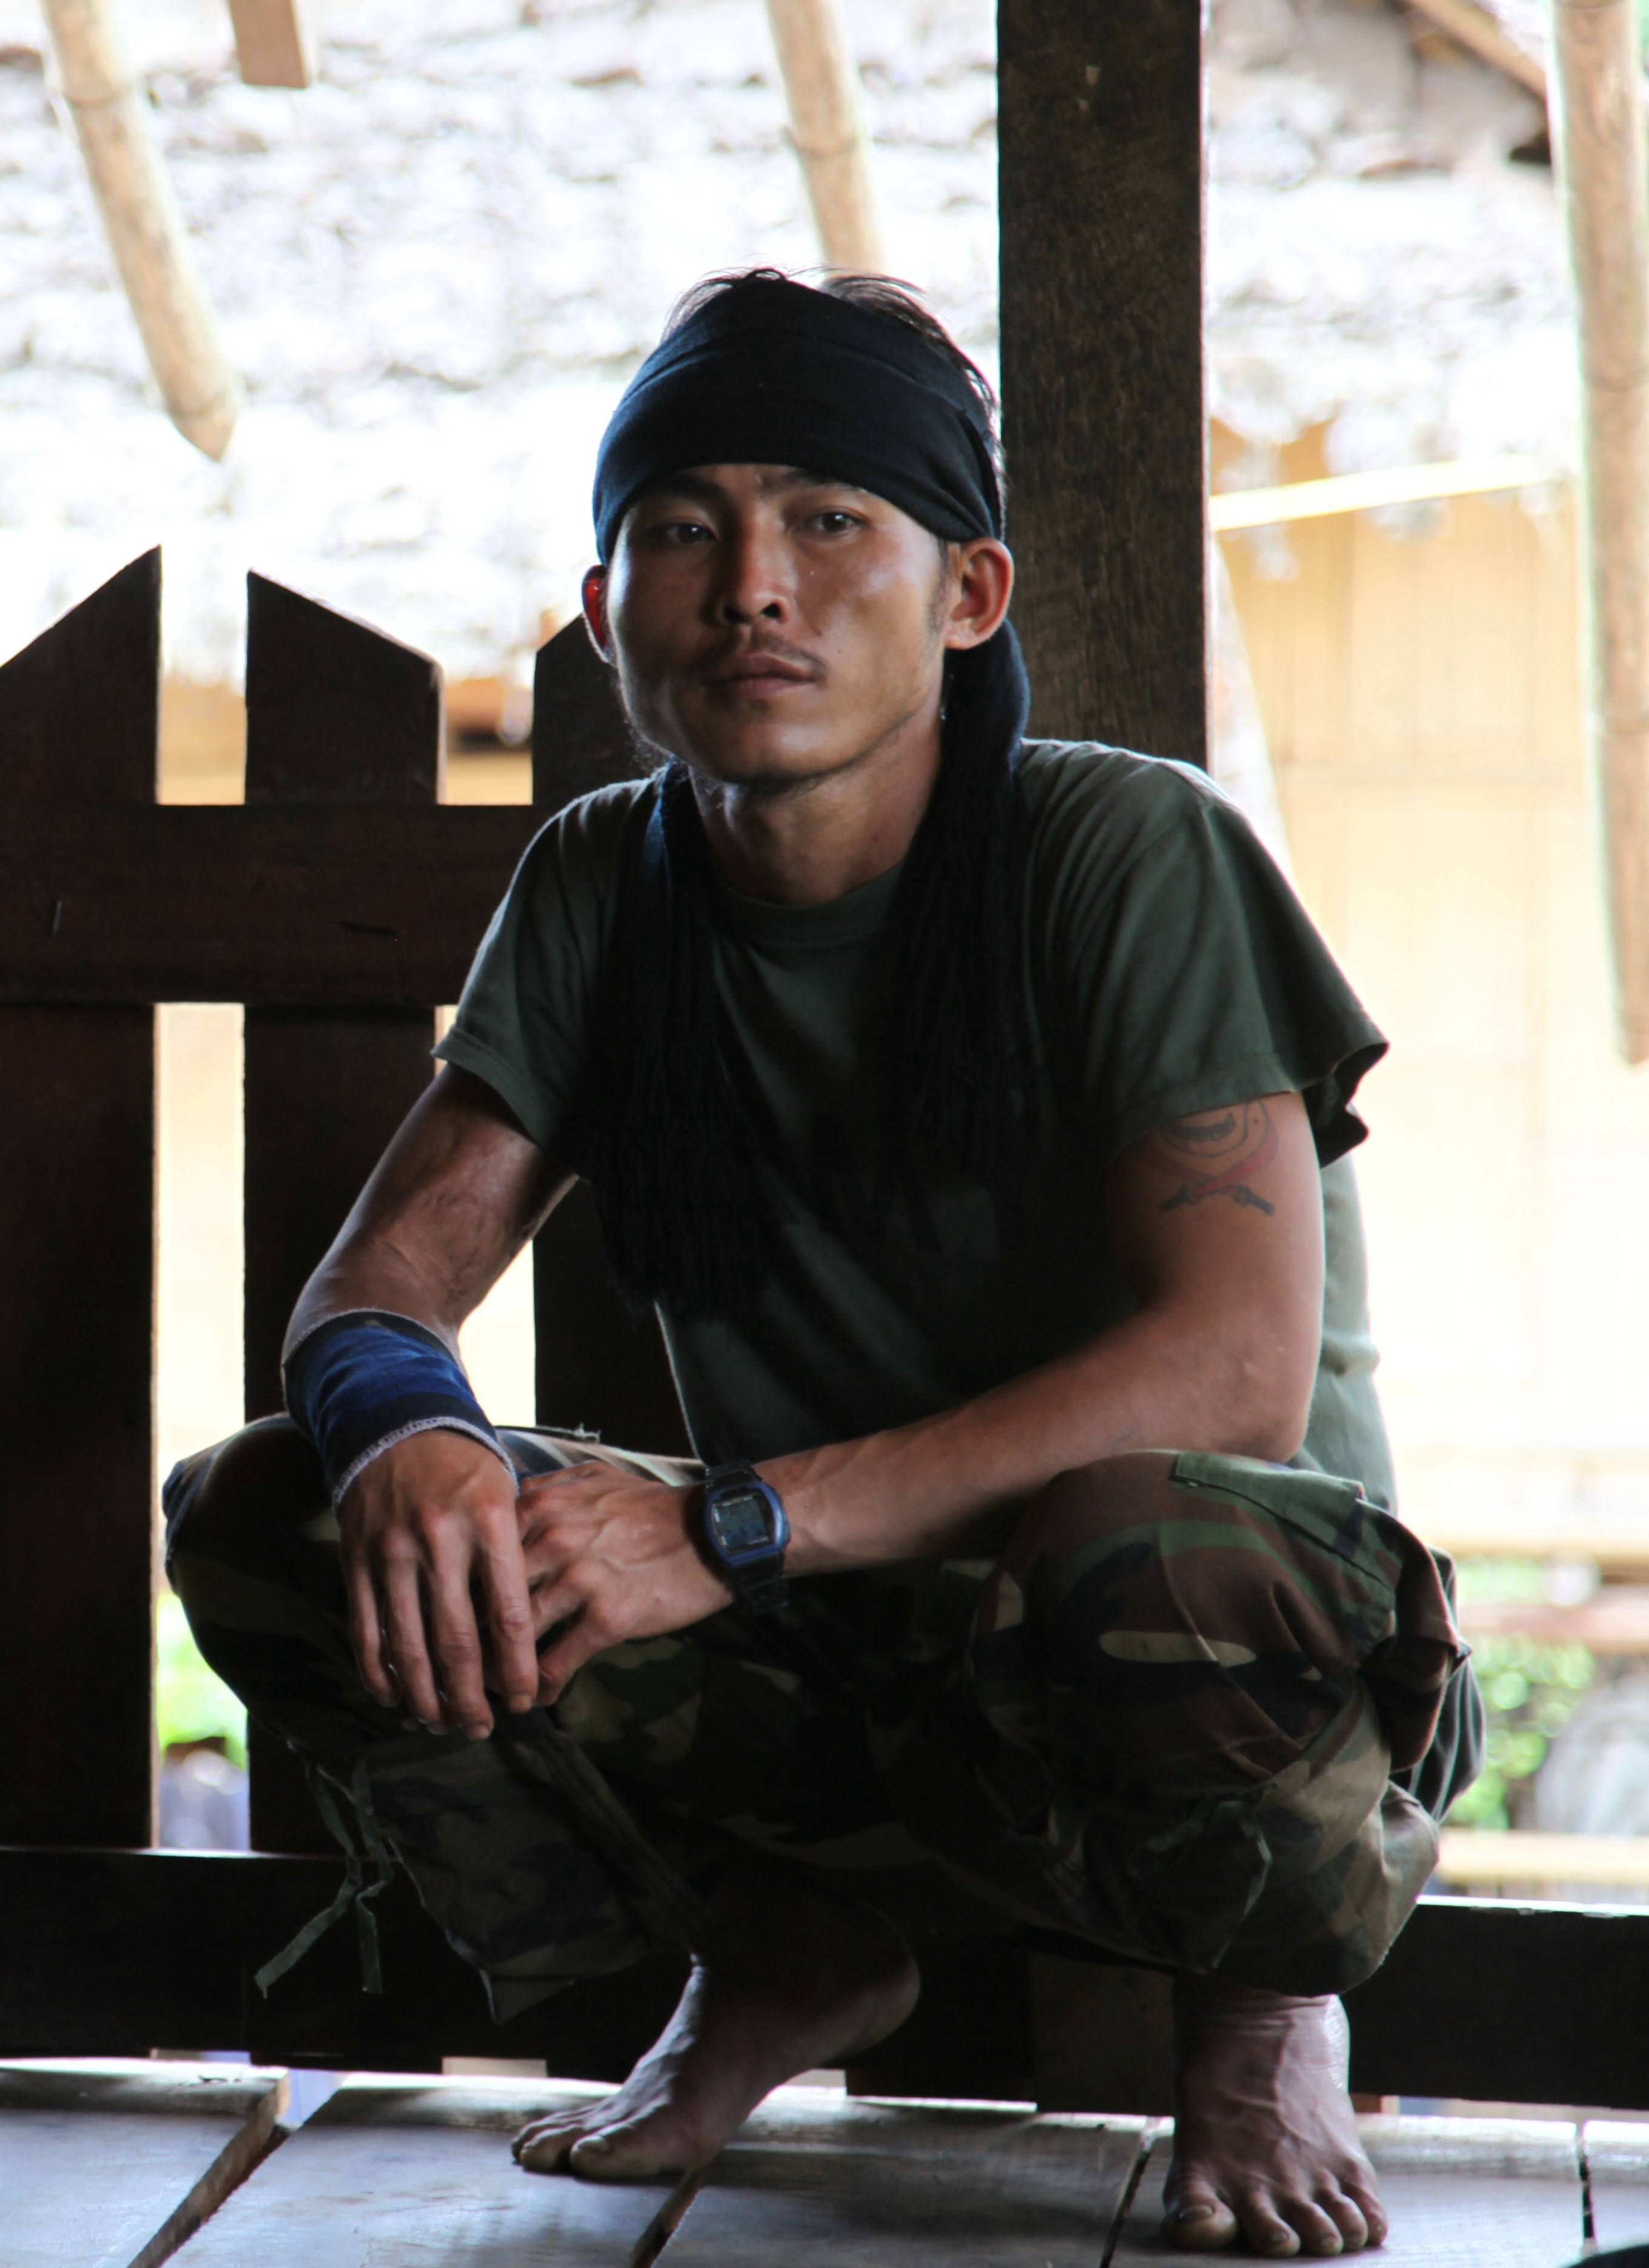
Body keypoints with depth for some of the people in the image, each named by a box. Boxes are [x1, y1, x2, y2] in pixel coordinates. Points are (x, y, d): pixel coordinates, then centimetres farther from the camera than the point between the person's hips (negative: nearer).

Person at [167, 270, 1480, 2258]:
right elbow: (368, 1284, -1)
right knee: (256, 1521, -14)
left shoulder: (1126, 850, -14)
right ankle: (792, 1954, 5)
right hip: (826, 1666, 5)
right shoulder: (601, 890, 2)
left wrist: (736, 1522, -32)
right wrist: (402, 1426, -28)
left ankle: (1263, 2009, -5)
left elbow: (1238, 1367, -24)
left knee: (1168, 1564, -41)